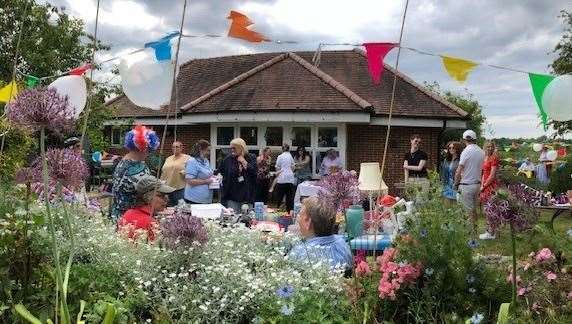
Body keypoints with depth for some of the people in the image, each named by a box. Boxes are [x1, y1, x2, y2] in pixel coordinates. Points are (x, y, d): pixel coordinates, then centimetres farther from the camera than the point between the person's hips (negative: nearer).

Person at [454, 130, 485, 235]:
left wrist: (456, 183, -3)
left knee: (469, 210, -2)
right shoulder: (481, 152, 7)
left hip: (466, 185, -7)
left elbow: (459, 170, -14)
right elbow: (481, 169, 11)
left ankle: (471, 230, 0)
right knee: (474, 209, 15)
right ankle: (475, 229, 20)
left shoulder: (467, 151, -14)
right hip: (477, 184, 7)